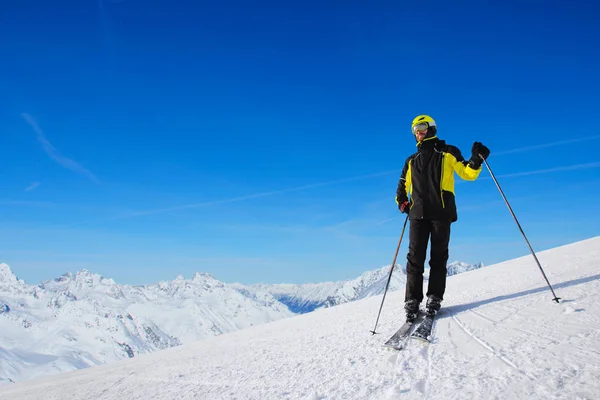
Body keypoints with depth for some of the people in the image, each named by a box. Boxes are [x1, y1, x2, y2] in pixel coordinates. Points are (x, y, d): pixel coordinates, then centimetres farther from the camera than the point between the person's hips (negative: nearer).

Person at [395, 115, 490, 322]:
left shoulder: (448, 153, 13)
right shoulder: (411, 161, 23)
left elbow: (468, 173, 7)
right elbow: (402, 187, 29)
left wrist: (477, 159, -12)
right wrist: (403, 203, 11)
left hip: (441, 212, -2)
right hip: (418, 213, 3)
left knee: (438, 256, -1)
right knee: (415, 257, -6)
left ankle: (434, 298, 3)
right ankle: (412, 301, -6)